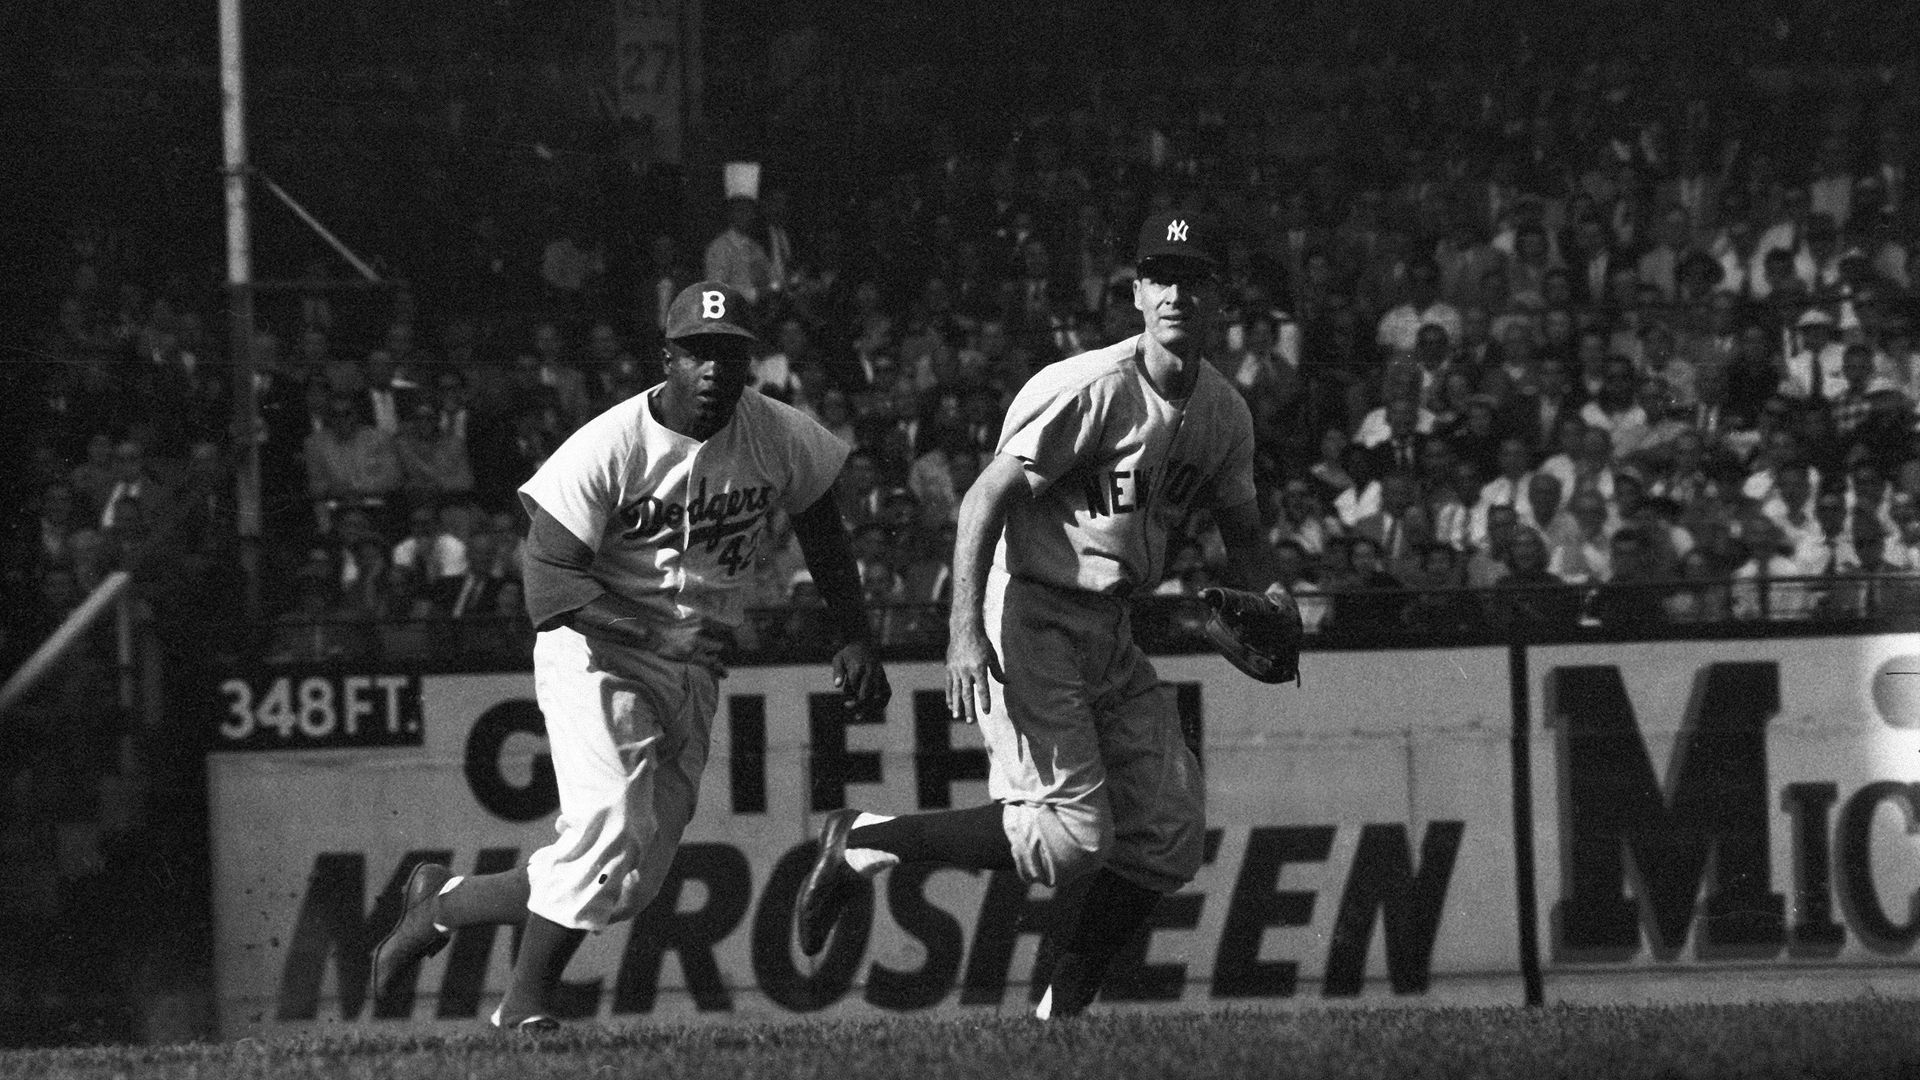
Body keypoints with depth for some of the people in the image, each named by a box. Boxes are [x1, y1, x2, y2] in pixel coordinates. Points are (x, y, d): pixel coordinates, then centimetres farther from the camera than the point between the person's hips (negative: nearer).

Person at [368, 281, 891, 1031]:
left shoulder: (780, 438, -4)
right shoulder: (608, 449, -19)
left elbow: (822, 532, 14)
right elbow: (549, 587, -21)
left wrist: (854, 640, 7)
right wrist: (658, 633, -32)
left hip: (693, 680, 6)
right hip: (597, 654, -5)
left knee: (627, 884, 4)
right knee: (608, 829, -24)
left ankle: (442, 903, 25)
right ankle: (524, 1006, -7)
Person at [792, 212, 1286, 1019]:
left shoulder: (1225, 415, 7)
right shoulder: (1088, 390, -17)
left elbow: (1239, 527, 21)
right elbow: (986, 498, -19)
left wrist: (1268, 594, -2)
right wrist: (965, 632, -29)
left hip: (1112, 636, 8)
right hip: (1030, 619, -8)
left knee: (1170, 835, 2)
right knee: (1073, 835, -17)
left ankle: (1063, 1011, 13)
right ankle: (864, 843, -4)